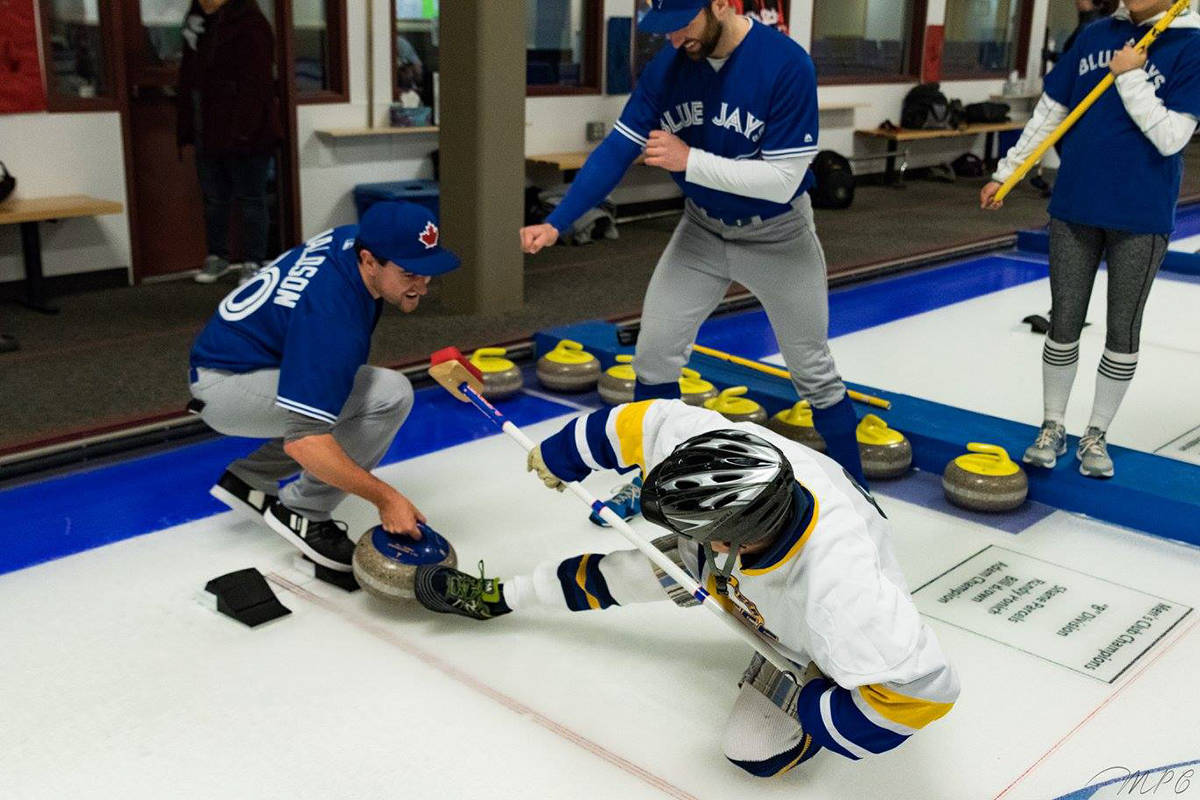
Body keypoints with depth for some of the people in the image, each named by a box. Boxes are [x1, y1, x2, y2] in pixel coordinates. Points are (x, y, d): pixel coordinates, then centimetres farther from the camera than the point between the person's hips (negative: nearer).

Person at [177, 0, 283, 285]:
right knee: (214, 199, 14)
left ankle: (253, 263, 9)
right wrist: (186, 127, 11)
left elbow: (255, 84, -19)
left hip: (243, 135, -7)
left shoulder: (249, 24, -12)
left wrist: (244, 131, -24)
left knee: (250, 199, 1)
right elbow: (189, 79, 18)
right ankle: (217, 257, 26)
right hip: (208, 132, 8)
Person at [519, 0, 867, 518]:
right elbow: (617, 149, -13)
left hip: (777, 235, -4)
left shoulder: (787, 65, -28)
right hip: (702, 228, 4)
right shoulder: (668, 67, -14)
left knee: (813, 370, 6)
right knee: (654, 353, 2)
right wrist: (556, 223, -22)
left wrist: (689, 160, -34)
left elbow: (782, 180, -29)